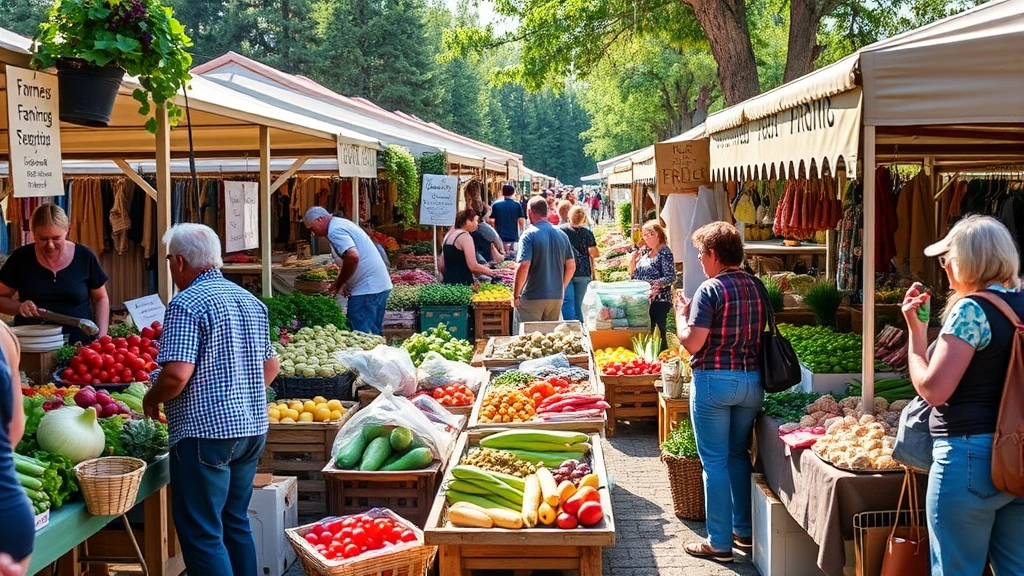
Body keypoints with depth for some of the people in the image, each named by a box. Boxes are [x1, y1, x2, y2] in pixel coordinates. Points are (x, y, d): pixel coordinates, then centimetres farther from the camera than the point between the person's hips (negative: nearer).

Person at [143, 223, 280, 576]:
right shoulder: (250, 300, 12)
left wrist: (150, 400, -4)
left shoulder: (187, 303, -13)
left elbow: (177, 375, -22)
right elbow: (271, 367, 17)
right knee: (236, 523, 18)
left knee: (201, 534, 0)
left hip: (206, 431, -8)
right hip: (252, 428, 8)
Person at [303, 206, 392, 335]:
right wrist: (344, 283, 8)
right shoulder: (341, 224, 18)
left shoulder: (335, 231, -14)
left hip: (366, 288, -10)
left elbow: (353, 257, -29)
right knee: (374, 333, 16)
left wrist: (338, 285, -18)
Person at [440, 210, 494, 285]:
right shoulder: (465, 236, -10)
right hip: (462, 283, -9)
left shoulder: (448, 235, 15)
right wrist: (492, 272, -5)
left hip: (447, 282, 9)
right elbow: (473, 266, -17)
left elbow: (441, 265, 18)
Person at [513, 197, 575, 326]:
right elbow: (571, 266, 9)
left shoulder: (529, 235, -12)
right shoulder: (562, 235, 5)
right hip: (557, 297, 6)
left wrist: (516, 295, -11)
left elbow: (523, 267, -20)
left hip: (532, 298, -5)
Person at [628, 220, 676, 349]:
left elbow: (671, 277, -15)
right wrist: (632, 261, 3)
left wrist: (654, 284, -27)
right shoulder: (644, 252, 14)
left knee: (658, 333, -6)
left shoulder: (665, 253, -8)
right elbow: (634, 276, 18)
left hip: (659, 300, -7)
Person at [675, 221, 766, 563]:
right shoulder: (756, 287, 7)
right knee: (739, 455, 19)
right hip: (752, 380, 7)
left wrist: (681, 314, 1)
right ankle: (744, 529, 27)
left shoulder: (711, 290, -14)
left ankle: (719, 543, 7)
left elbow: (692, 343, -17)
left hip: (715, 381, -7)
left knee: (715, 461, 2)